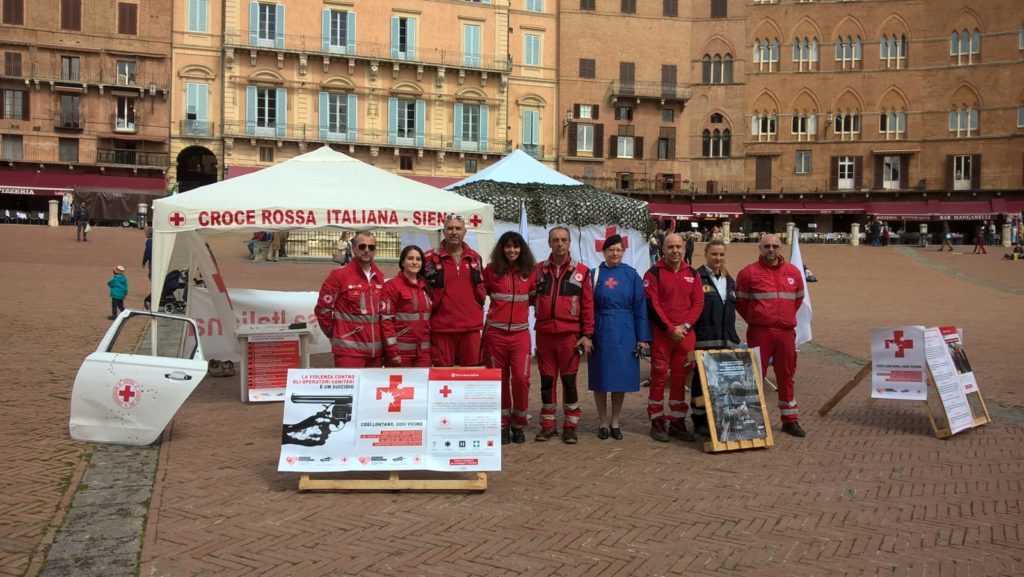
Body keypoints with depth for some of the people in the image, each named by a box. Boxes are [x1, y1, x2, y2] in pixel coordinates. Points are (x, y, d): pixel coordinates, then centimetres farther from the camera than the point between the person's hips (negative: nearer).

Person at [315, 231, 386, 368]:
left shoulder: (379, 277, 12)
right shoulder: (339, 275, -7)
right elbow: (323, 309, -5)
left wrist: (378, 336, 15)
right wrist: (335, 335, 3)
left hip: (375, 349, 7)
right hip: (349, 349, -6)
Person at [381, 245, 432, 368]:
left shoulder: (425, 287, 14)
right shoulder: (391, 286, -5)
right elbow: (386, 320, -10)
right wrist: (392, 351, -15)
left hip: (423, 350, 5)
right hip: (401, 350, -5)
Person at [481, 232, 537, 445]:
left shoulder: (529, 271, 5)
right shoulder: (491, 270, 0)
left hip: (520, 332, 1)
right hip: (495, 332, -1)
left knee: (521, 377, -7)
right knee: (499, 379, 6)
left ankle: (518, 425, 10)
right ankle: (503, 425, 18)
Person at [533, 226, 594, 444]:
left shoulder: (581, 270, 2)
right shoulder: (539, 269, 7)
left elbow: (587, 304, 1)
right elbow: (531, 298, 11)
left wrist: (587, 335, -2)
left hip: (570, 334, -2)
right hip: (544, 334, 2)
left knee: (569, 380, 3)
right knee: (546, 380, 8)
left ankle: (570, 426, 12)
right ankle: (548, 425, 18)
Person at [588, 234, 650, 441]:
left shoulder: (631, 275, 3)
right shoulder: (595, 275, 2)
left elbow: (640, 307, 2)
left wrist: (643, 338, -2)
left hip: (624, 334, 0)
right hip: (601, 333, 0)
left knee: (621, 377, 5)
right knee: (601, 377, 4)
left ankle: (615, 422, 18)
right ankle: (603, 422, 17)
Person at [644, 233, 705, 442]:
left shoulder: (692, 274, 10)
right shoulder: (653, 273, -4)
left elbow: (698, 303, 6)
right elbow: (652, 305, -10)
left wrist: (685, 326, -8)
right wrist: (670, 328, -13)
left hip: (685, 334, 4)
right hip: (661, 334, -4)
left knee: (680, 379, 9)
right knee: (659, 378, -1)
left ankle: (677, 423, 18)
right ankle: (657, 423, 8)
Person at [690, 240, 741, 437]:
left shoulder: (729, 281, 19)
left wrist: (733, 338, 20)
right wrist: (690, 333, -14)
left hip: (726, 340, 6)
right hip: (703, 340, -6)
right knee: (702, 379, -4)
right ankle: (700, 420, 5)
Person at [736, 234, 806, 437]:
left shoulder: (793, 272, 10)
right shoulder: (749, 272, -3)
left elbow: (798, 298, 21)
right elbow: (740, 301, 1)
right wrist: (754, 320, 7)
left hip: (786, 332, 4)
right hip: (760, 332, -4)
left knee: (786, 376, 11)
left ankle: (790, 419, 21)